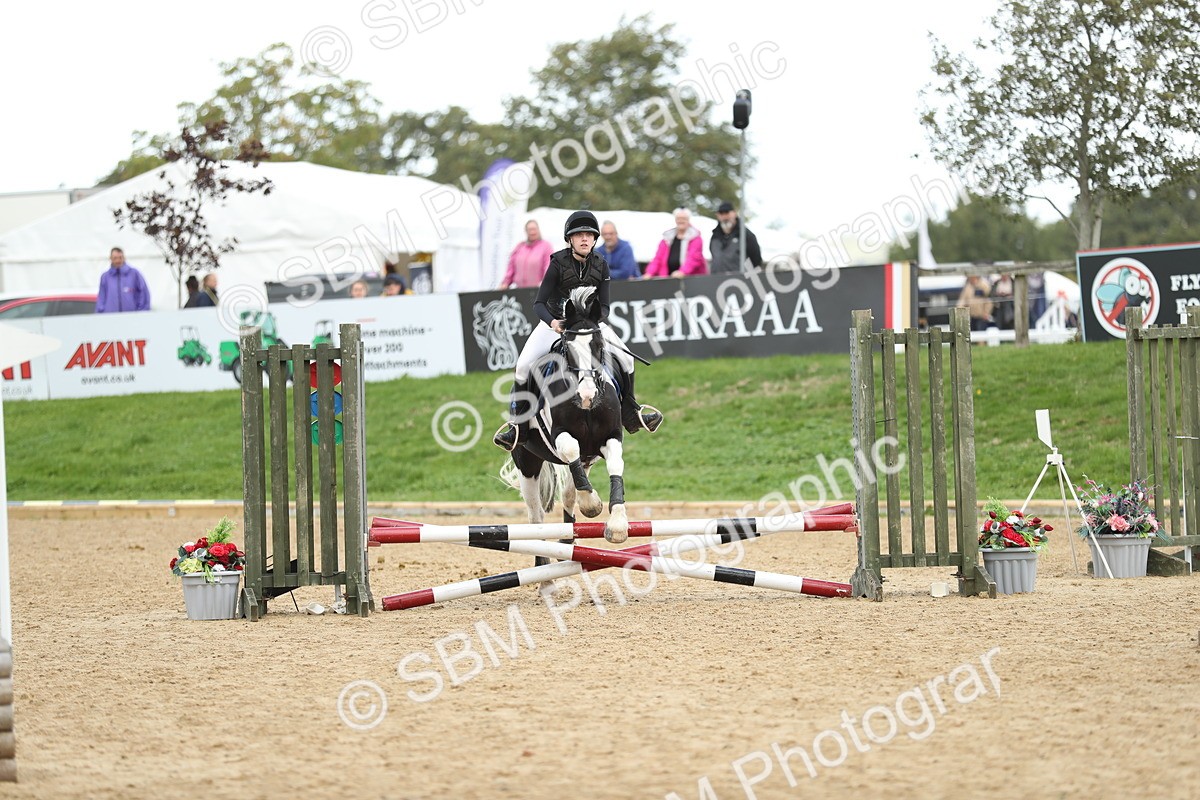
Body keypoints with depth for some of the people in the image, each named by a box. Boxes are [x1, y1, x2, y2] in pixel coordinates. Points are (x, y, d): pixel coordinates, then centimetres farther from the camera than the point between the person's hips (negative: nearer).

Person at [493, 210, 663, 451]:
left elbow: (604, 306, -5)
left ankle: (631, 413, 9)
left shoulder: (600, 265, -7)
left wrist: (597, 321, -28)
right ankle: (518, 426, -9)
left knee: (625, 357, -11)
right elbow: (539, 303, -18)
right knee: (524, 364, -21)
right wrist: (552, 322, -38)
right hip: (555, 322, -3)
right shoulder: (558, 262, -16)